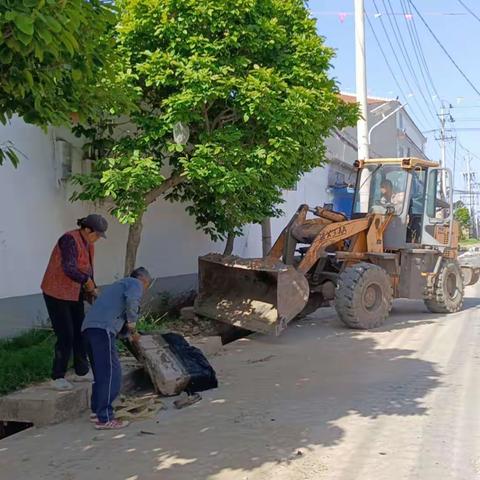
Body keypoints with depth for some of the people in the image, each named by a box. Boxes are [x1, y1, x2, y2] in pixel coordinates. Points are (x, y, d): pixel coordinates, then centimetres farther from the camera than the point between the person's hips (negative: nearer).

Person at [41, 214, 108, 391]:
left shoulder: (88, 243, 6)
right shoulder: (70, 240, -23)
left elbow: (88, 268, 13)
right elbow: (69, 269, -31)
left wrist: (92, 289, 0)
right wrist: (87, 281, -17)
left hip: (75, 293, 9)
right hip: (57, 292, -9)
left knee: (80, 332, 12)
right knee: (66, 335, -9)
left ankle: (81, 371, 25)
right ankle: (57, 378, 2)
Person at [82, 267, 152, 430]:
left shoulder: (120, 284, 36)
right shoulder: (135, 283, 10)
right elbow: (131, 300, -14)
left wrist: (129, 331, 48)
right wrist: (132, 325, -2)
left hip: (89, 326, 9)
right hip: (102, 328, -9)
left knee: (101, 372, 20)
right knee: (111, 373, -6)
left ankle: (96, 411, 26)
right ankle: (105, 419, -6)